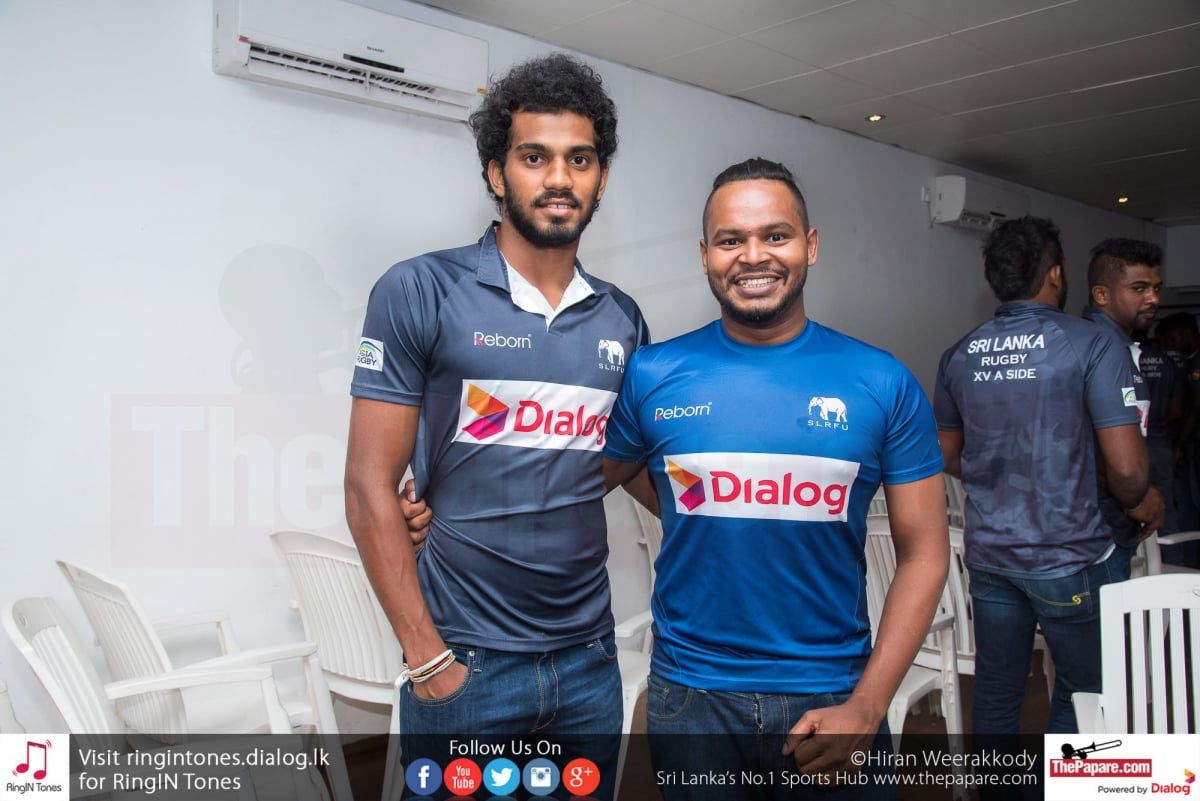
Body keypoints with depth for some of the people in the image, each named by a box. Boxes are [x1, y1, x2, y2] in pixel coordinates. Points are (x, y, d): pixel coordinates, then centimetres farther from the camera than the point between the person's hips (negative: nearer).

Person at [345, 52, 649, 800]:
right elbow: (371, 487, -9)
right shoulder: (421, 292, -8)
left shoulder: (623, 319, 4)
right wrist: (425, 656, -11)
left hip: (590, 656, 4)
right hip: (466, 661, -4)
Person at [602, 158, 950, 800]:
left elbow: (923, 553, -2)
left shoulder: (885, 385, -6)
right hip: (690, 694, 1)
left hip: (835, 696, 0)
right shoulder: (651, 376, -5)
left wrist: (867, 706, -9)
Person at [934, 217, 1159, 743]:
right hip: (1070, 557, -4)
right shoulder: (1092, 345, -13)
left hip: (989, 555, 4)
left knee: (995, 695, 14)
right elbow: (1127, 468, -16)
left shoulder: (960, 356, 2)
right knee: (1082, 697, 15)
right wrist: (1140, 503, 5)